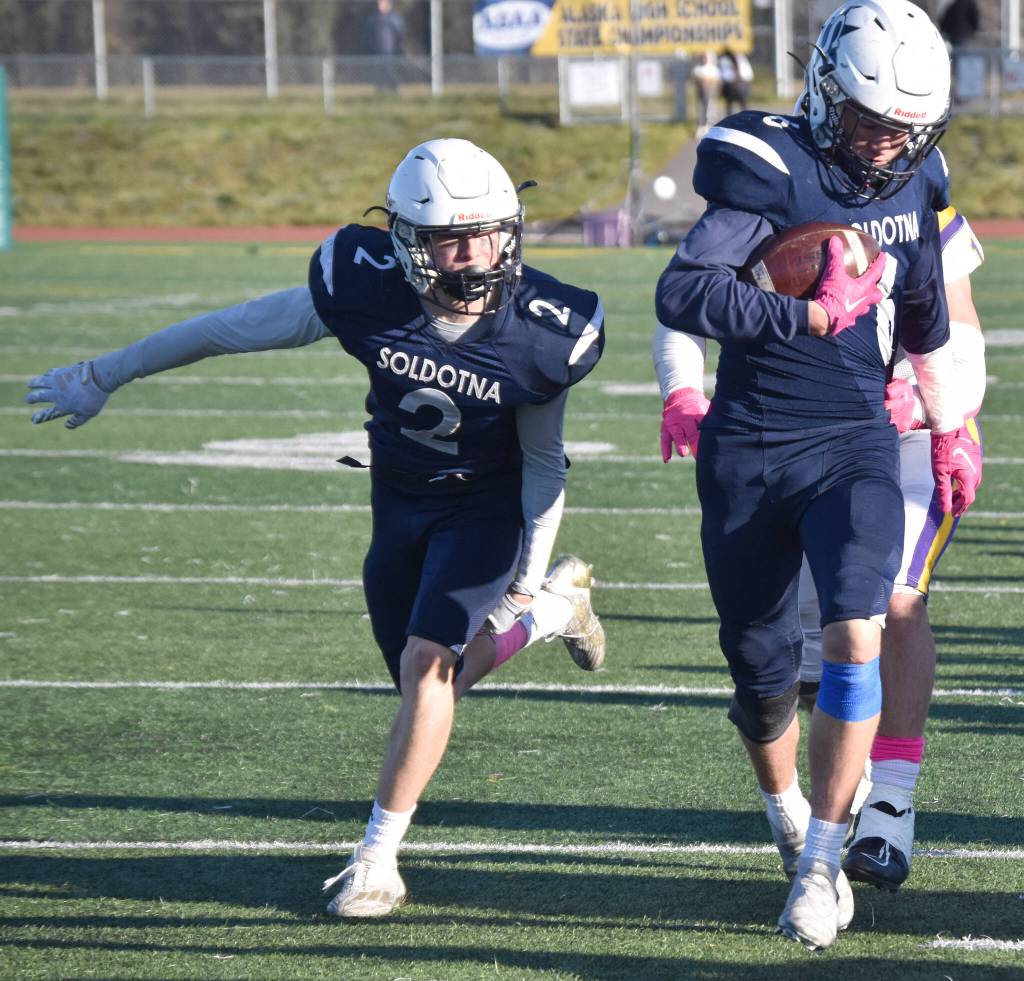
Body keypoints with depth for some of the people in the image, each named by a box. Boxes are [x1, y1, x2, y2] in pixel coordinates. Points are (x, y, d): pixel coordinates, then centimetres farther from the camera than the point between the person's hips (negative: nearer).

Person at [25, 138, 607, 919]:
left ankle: (378, 858, -8)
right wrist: (103, 377, -5)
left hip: (487, 505, -3)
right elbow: (230, 330, -14)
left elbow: (543, 461, -9)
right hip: (400, 499, 3)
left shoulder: (540, 333, -26)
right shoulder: (365, 291, -26)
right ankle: (554, 609, 37)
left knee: (427, 664, -20)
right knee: (430, 684, 9)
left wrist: (527, 573, -17)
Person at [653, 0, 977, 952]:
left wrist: (949, 434, 27)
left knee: (854, 635, -19)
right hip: (749, 453, -2)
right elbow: (683, 294, -27)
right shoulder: (774, 174, -14)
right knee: (762, 672, 9)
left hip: (854, 445, 3)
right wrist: (814, 315, -27)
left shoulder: (915, 188, 5)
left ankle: (821, 865, -11)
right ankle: (787, 813, 39)